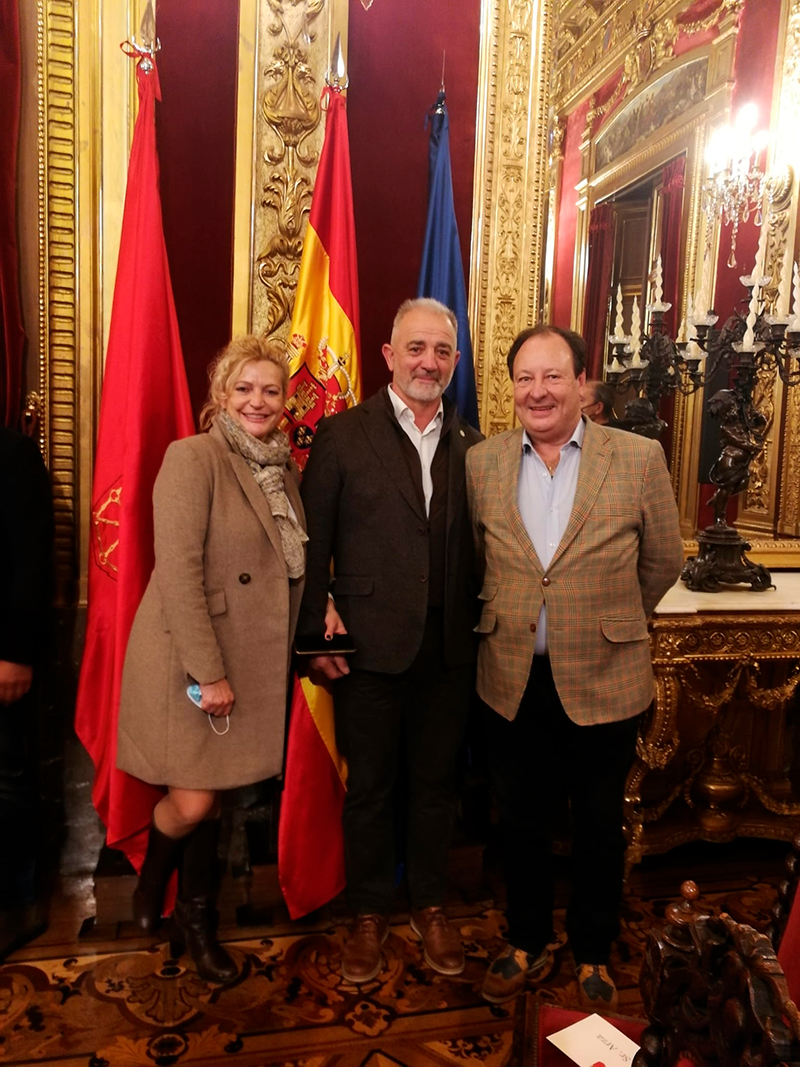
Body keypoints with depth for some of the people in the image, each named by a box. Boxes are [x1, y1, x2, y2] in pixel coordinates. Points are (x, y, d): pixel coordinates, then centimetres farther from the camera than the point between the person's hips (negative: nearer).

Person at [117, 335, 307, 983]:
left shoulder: (285, 469, 9)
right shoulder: (193, 457, -13)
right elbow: (179, 572, -18)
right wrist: (209, 671, -19)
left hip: (255, 664, 6)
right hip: (189, 660, -6)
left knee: (215, 800, 16)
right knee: (190, 802, -1)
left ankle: (196, 923, 36)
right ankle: (152, 879, 35)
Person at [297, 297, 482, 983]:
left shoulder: (471, 445, 6)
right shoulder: (342, 435, -3)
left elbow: (477, 547, 7)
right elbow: (313, 543, -5)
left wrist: (477, 629, -1)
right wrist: (318, 629, -10)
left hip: (449, 647, 3)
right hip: (369, 644, -2)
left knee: (436, 780, 17)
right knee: (369, 785, 13)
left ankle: (430, 906, 38)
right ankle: (369, 914, 35)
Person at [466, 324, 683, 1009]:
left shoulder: (640, 459, -9)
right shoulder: (482, 463, -2)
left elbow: (663, 562, 3)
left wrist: (610, 620, 11)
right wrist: (509, 617, 10)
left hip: (604, 681, -1)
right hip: (514, 681, 2)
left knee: (599, 826, 17)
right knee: (522, 822, 18)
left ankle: (593, 954, 42)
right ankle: (527, 944, 42)